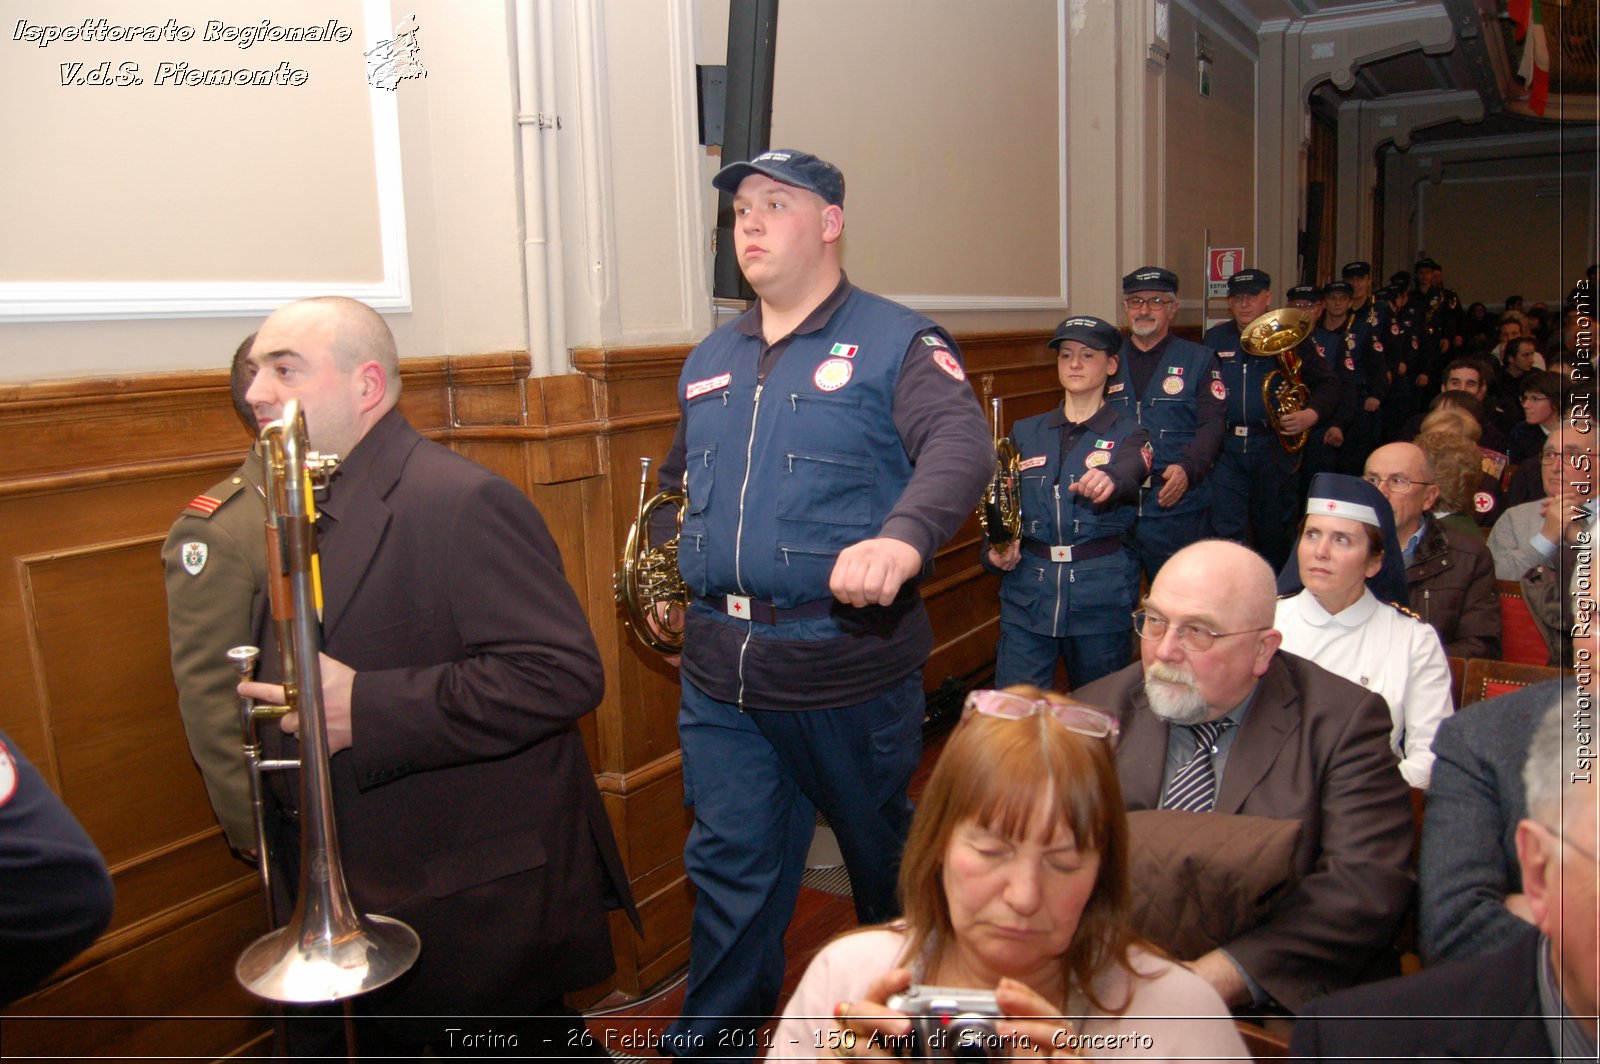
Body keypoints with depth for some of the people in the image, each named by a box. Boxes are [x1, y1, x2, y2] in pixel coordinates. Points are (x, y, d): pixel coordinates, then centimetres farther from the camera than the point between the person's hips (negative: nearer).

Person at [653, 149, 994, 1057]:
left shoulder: (897, 343, -7)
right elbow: (679, 479, 26)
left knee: (886, 855, 19)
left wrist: (904, 536, -43)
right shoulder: (710, 361, 13)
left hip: (852, 671, -4)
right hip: (720, 671, 4)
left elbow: (962, 445, -24)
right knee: (731, 871, 12)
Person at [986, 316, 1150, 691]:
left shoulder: (1128, 437, 4)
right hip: (1026, 593, 2)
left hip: (1101, 593, -1)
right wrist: (995, 550, -7)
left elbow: (1130, 474, -19)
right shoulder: (1025, 433, 12)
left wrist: (1109, 480, -42)